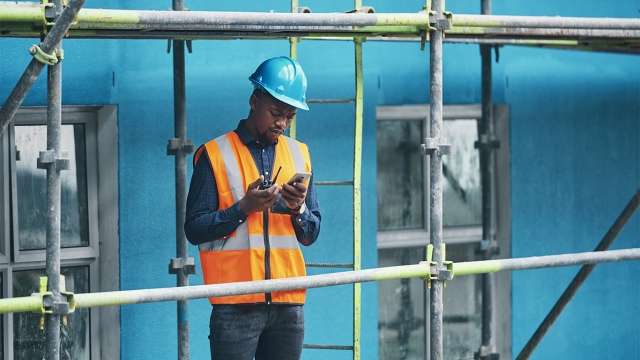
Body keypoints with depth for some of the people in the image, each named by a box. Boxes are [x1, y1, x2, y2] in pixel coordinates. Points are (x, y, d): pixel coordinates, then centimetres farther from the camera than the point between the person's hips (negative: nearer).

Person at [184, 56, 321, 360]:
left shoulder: (299, 155, 15)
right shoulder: (215, 155, 0)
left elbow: (311, 234, 16)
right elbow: (194, 229, -4)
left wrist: (298, 209, -4)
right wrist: (244, 207, -15)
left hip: (288, 302, 4)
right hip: (235, 305, -4)